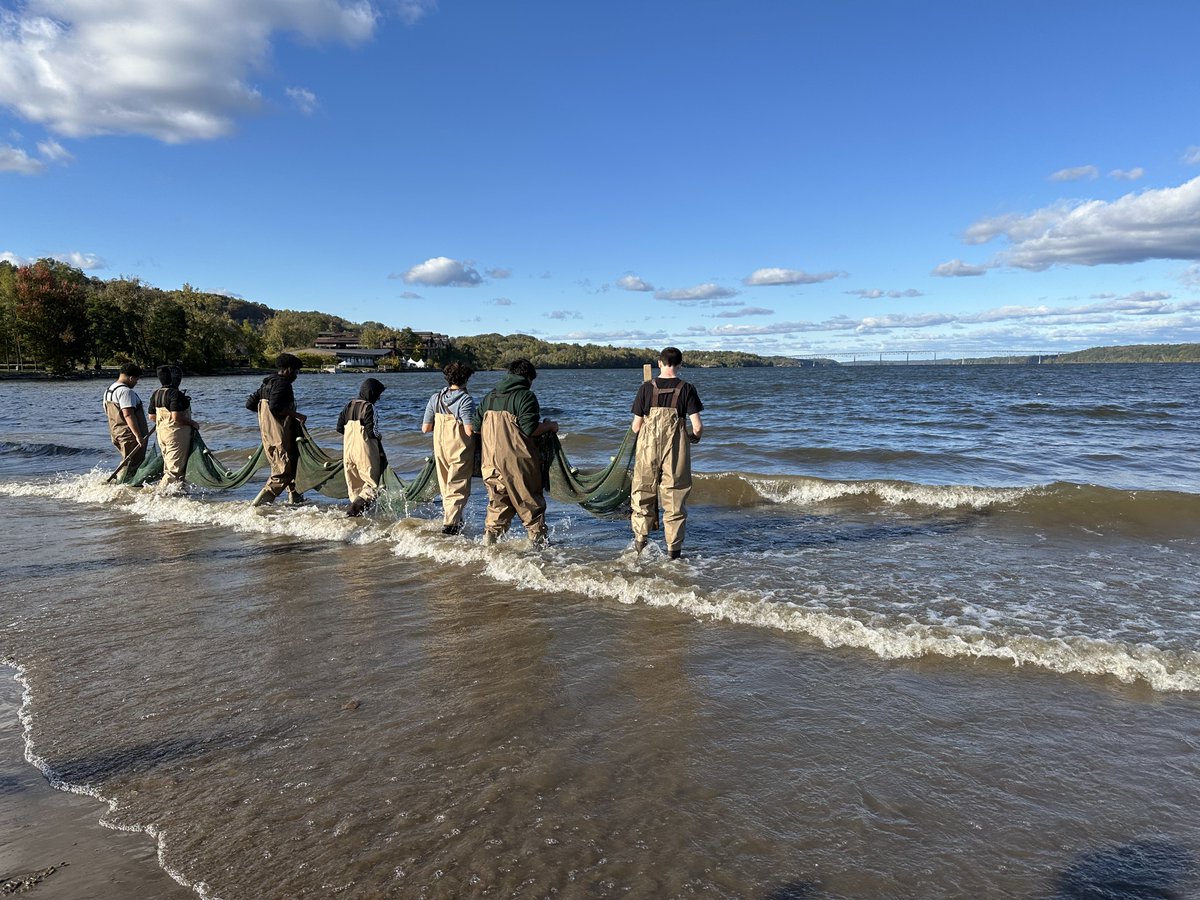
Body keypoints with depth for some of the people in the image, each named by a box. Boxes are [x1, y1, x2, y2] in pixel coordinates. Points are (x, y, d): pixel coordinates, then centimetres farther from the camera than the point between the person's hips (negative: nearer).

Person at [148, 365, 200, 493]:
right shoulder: (176, 394, -19)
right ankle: (163, 489, -5)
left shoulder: (156, 394, 8)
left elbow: (151, 417, 13)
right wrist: (193, 423, -12)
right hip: (177, 434, -9)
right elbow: (177, 417, -25)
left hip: (161, 433, 9)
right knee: (176, 467, -2)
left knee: (168, 464, 17)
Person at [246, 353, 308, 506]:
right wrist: (297, 415, -17)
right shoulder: (282, 383, -13)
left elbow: (249, 403, 16)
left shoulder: (266, 383, 15)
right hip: (280, 434, -10)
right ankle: (261, 502, -12)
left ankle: (294, 496, 30)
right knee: (284, 470, -7)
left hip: (267, 433, 10)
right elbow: (275, 407, -26)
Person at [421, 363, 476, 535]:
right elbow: (470, 430, -22)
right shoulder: (466, 400, -15)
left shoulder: (435, 398, 2)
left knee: (446, 488, 19)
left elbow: (425, 429, 3)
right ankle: (450, 523, -8)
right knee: (458, 488, 3)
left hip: (440, 449, 6)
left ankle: (453, 520, 31)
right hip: (460, 450, -5)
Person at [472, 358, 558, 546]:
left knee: (498, 499, 17)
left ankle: (490, 535, 16)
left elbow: (475, 426, 12)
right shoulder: (526, 396, -8)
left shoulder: (490, 397, 13)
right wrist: (550, 426, 1)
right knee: (530, 500, 6)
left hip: (491, 459, 6)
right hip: (518, 460, -6)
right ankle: (539, 539, 12)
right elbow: (530, 429, -16)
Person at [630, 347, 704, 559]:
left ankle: (640, 540, 20)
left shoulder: (646, 388, -2)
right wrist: (695, 437, 15)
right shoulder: (686, 389, -5)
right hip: (676, 450, -1)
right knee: (675, 497, 7)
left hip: (648, 447, 1)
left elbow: (636, 427, 1)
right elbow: (697, 426, -8)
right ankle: (673, 550, 11)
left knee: (644, 493, 16)